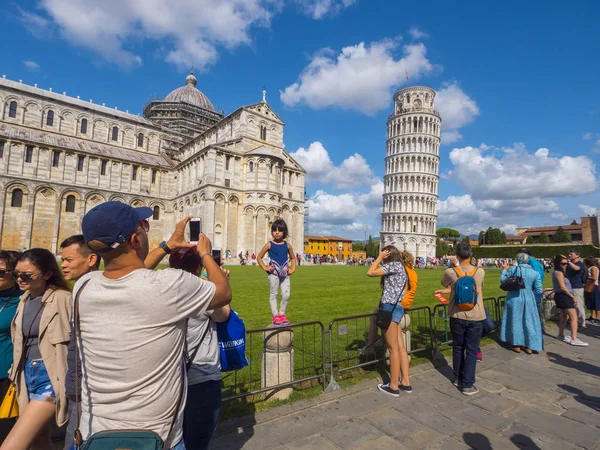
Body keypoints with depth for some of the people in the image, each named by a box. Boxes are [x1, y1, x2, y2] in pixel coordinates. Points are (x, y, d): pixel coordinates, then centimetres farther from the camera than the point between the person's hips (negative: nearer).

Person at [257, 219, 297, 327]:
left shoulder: (287, 245, 6)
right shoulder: (269, 245, -2)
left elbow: (293, 258, 20)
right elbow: (259, 257, 5)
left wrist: (293, 268, 6)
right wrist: (265, 267, -7)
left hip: (284, 273, 3)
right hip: (273, 273, -3)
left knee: (286, 295, 0)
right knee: (274, 294, 4)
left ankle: (282, 314, 17)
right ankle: (275, 316, 11)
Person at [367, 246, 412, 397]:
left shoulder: (394, 265, -11)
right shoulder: (400, 267, 17)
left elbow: (370, 272, -13)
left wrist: (380, 257, -5)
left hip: (390, 308, -10)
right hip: (396, 308, 10)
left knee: (393, 348, -2)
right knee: (400, 347, 12)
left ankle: (393, 387, 8)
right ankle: (406, 383, 20)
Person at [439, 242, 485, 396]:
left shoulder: (450, 272, -12)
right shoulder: (480, 272, -9)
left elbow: (444, 283, 11)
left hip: (458, 316, 0)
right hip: (476, 317, 0)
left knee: (458, 348, 16)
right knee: (471, 350, 7)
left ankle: (458, 378, 29)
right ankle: (467, 385, 10)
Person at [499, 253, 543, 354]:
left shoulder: (513, 269, -9)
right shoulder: (535, 273, -2)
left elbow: (503, 280, 0)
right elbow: (539, 290, 0)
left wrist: (504, 270, 14)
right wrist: (536, 301, 14)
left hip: (514, 299, -1)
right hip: (528, 299, 2)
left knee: (515, 321, 11)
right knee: (529, 322, 12)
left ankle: (516, 345, 18)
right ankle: (530, 346, 19)